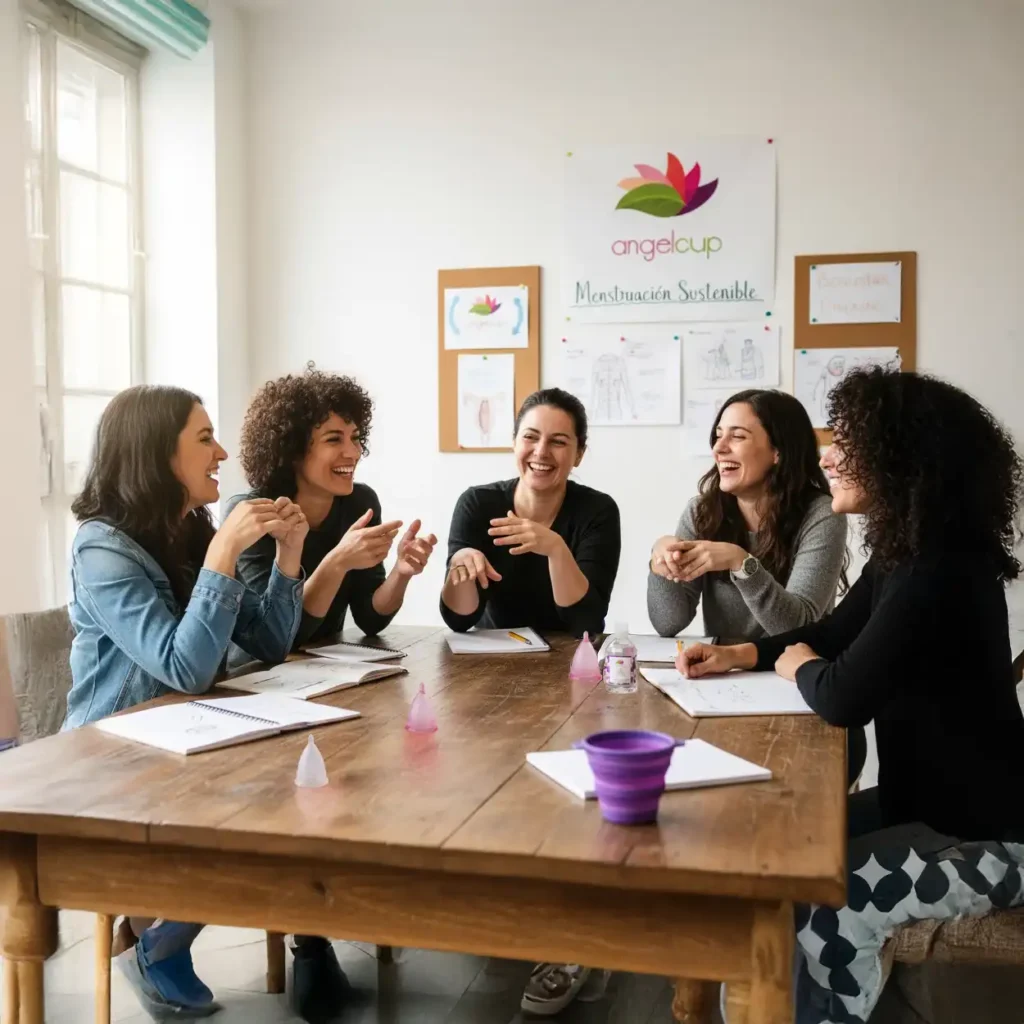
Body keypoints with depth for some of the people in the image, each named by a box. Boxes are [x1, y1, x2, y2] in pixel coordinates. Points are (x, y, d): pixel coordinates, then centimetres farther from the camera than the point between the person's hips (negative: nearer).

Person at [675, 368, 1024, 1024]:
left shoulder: (943, 571, -29)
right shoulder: (907, 553, 3)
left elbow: (843, 698, -32)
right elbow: (830, 635, 16)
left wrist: (798, 667, -9)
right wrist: (738, 655, 0)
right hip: (924, 801, 9)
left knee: (829, 905, -19)